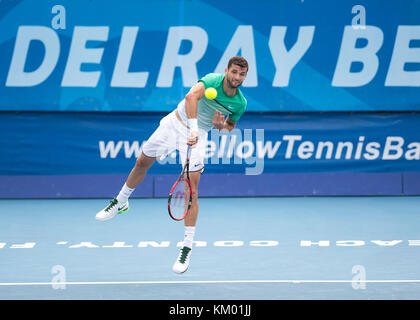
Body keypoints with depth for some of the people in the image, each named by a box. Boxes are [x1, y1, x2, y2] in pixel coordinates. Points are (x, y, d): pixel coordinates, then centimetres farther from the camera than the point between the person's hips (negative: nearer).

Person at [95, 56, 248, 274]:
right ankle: (120, 203, 45)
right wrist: (193, 128, -54)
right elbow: (191, 96, -43)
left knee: (191, 189, -12)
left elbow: (230, 125, 11)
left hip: (198, 135, 0)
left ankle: (187, 247, -7)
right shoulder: (212, 80, -23)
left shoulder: (240, 103, -10)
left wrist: (221, 126, -14)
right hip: (175, 123, 0)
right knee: (142, 163, 16)